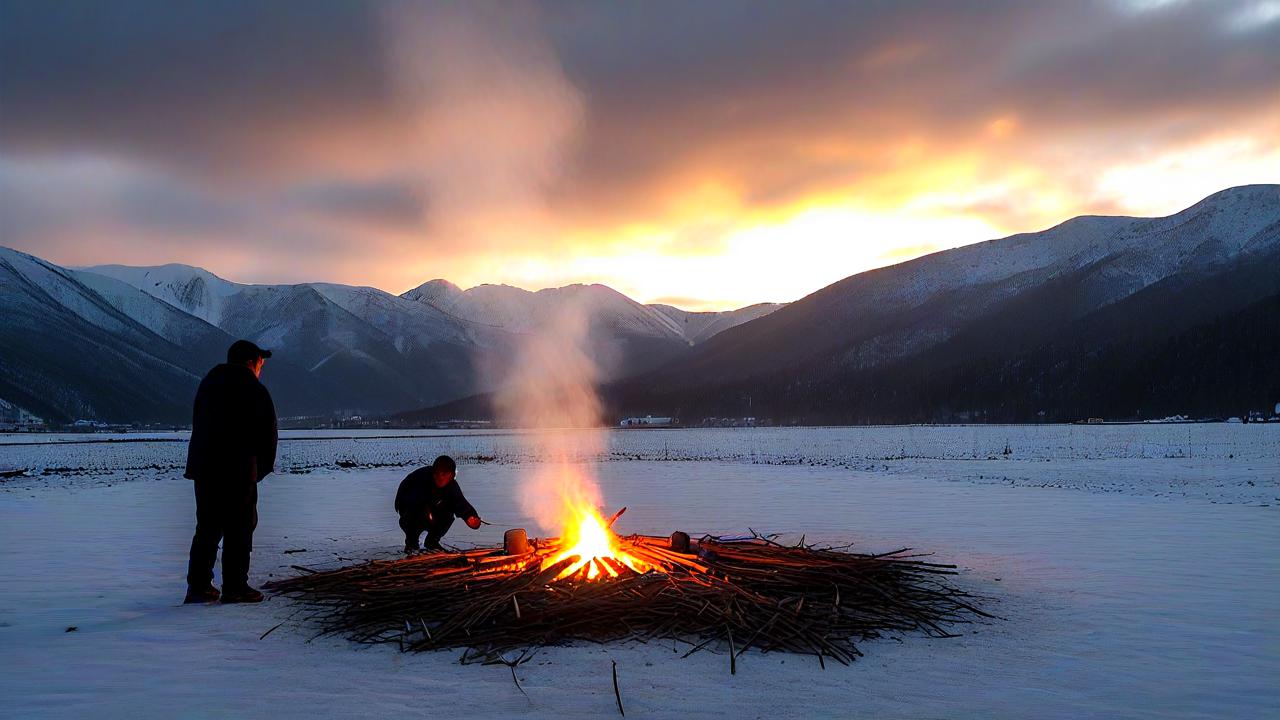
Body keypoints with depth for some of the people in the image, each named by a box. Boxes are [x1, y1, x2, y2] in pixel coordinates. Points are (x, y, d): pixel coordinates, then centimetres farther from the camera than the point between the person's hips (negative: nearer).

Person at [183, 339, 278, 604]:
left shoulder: (207, 384, 14)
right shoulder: (256, 391, -6)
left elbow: (198, 426, 14)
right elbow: (268, 434, -5)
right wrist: (262, 468, 10)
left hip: (204, 469, 6)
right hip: (238, 472, -6)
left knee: (207, 528, 12)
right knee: (239, 529, 2)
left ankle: (198, 586, 12)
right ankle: (235, 587, 3)